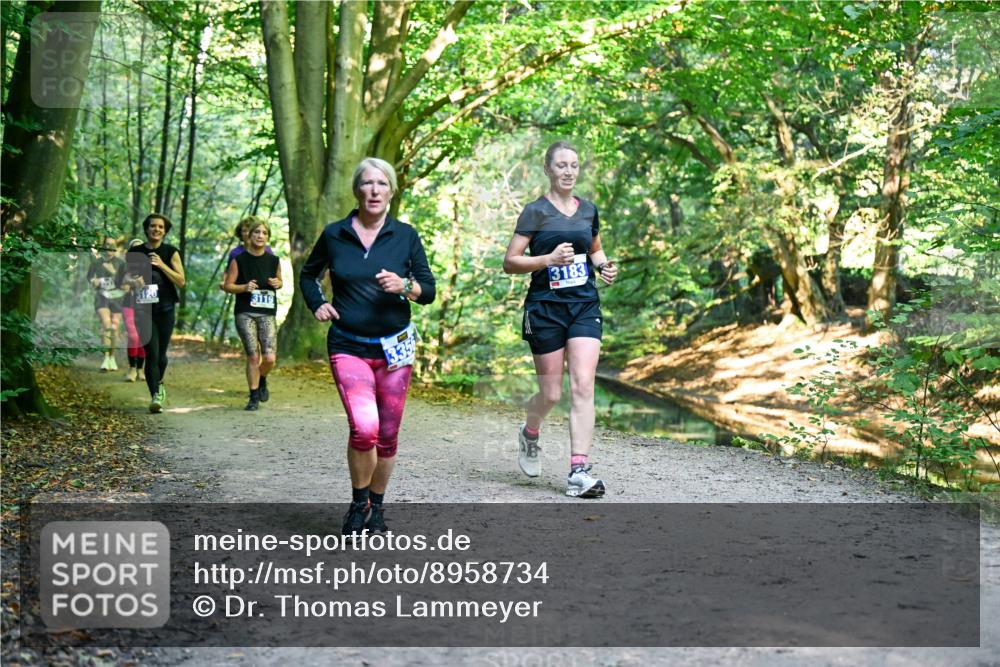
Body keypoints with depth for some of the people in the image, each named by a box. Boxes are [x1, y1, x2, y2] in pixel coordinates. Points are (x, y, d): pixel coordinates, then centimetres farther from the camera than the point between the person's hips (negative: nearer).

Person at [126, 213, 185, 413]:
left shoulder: (170, 252, 2)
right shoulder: (135, 252, 6)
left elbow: (181, 281, -5)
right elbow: (127, 278, 15)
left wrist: (162, 265, -16)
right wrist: (134, 282, -8)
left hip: (165, 309, 1)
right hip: (144, 309, 0)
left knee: (161, 354, 10)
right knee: (152, 354, -11)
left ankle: (158, 385, 37)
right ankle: (155, 395, -10)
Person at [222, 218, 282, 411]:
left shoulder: (273, 261, 7)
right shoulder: (239, 260, 0)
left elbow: (279, 281, 23)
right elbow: (228, 285, 4)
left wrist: (278, 283, -1)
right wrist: (244, 287, -15)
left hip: (267, 313, 2)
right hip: (245, 313, -2)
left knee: (270, 358, -9)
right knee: (253, 357, -5)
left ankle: (262, 380, 25)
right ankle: (254, 396, 12)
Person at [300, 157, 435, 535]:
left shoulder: (405, 236, 3)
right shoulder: (334, 235, 3)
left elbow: (429, 290, 4)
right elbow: (308, 275, 21)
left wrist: (404, 285, -16)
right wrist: (316, 305, 4)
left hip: (394, 347, 2)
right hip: (348, 346, -2)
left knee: (387, 436, 7)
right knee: (364, 429, -20)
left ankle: (376, 507, 28)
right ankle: (358, 504, 4)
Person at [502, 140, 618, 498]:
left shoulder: (588, 210, 11)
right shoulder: (535, 211, -3)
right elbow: (509, 262, -6)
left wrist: (604, 266, 6)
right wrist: (550, 258, -20)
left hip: (585, 306, 3)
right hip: (545, 308, -3)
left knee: (583, 387, -10)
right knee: (551, 393, 3)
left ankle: (578, 472, -10)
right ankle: (529, 432, 38)